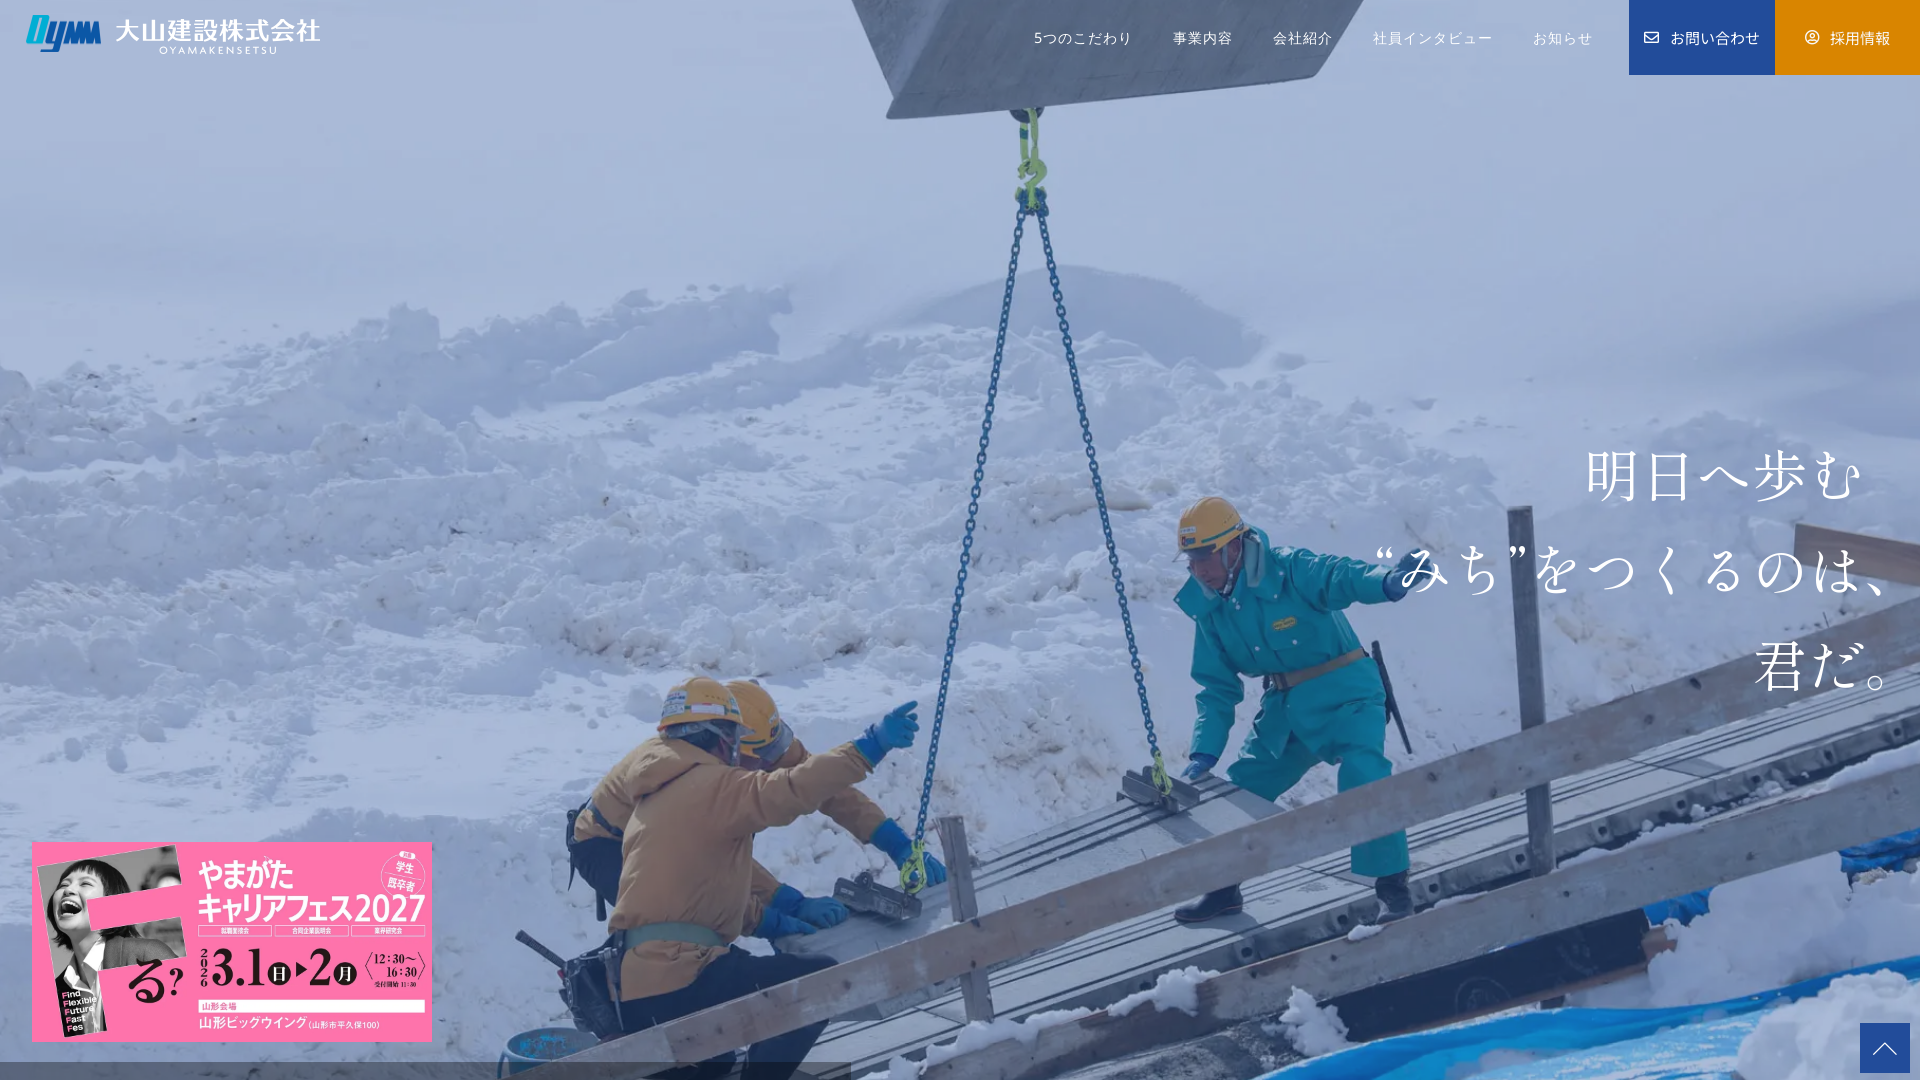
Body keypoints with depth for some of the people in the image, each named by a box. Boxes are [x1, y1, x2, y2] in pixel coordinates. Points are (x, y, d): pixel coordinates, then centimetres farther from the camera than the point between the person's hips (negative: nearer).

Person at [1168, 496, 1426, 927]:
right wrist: (1204, 753, -3)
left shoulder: (1288, 569, -21)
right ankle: (1221, 887, 26)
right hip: (1284, 708, 7)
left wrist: (1388, 581, -61)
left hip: (1344, 696, -7)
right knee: (1241, 788, 8)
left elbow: (1343, 577, -38)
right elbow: (1218, 688, 6)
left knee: (1364, 778, -26)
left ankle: (1393, 886, -15)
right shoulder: (1210, 609, 0)